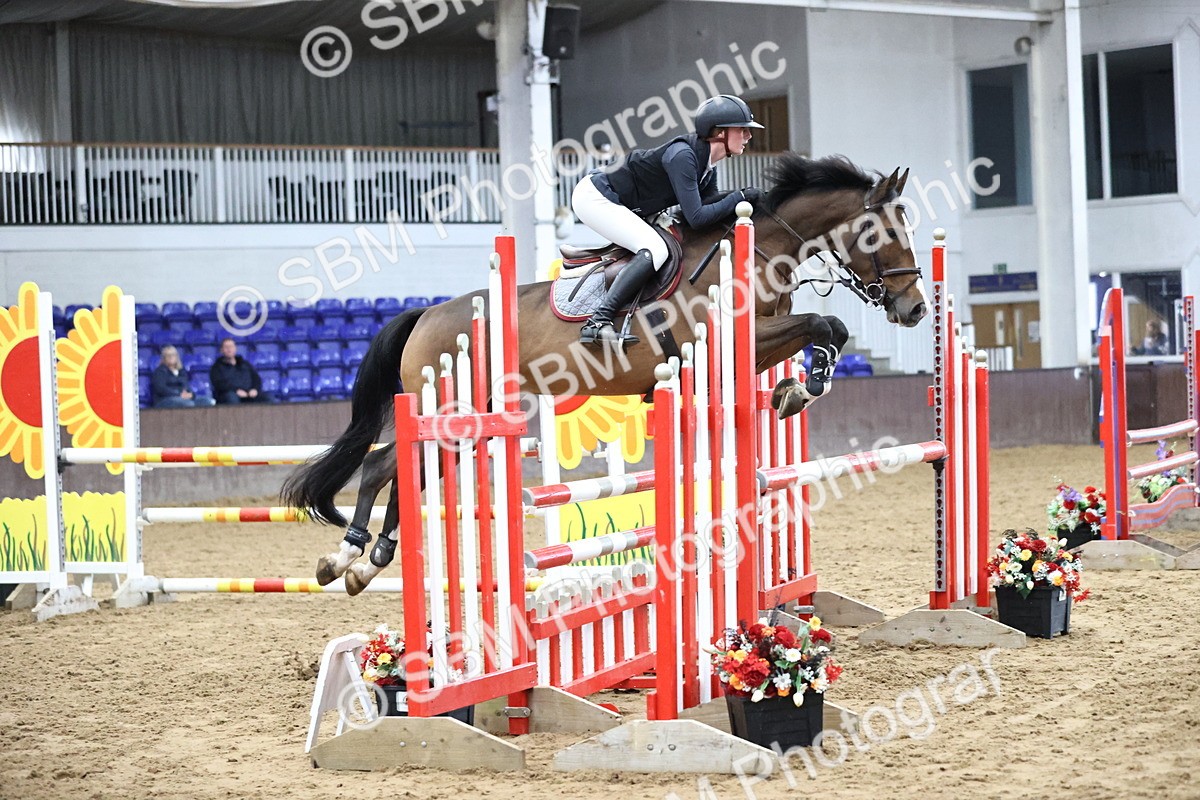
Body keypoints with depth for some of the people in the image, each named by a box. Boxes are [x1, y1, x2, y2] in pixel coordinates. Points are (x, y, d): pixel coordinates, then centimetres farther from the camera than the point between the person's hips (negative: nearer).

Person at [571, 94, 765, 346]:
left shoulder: (707, 170, 4)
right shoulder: (682, 155, -25)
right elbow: (696, 218, -28)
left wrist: (745, 197, -9)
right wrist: (739, 197, -20)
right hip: (593, 196, -11)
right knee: (655, 250, -24)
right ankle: (596, 323, -30)